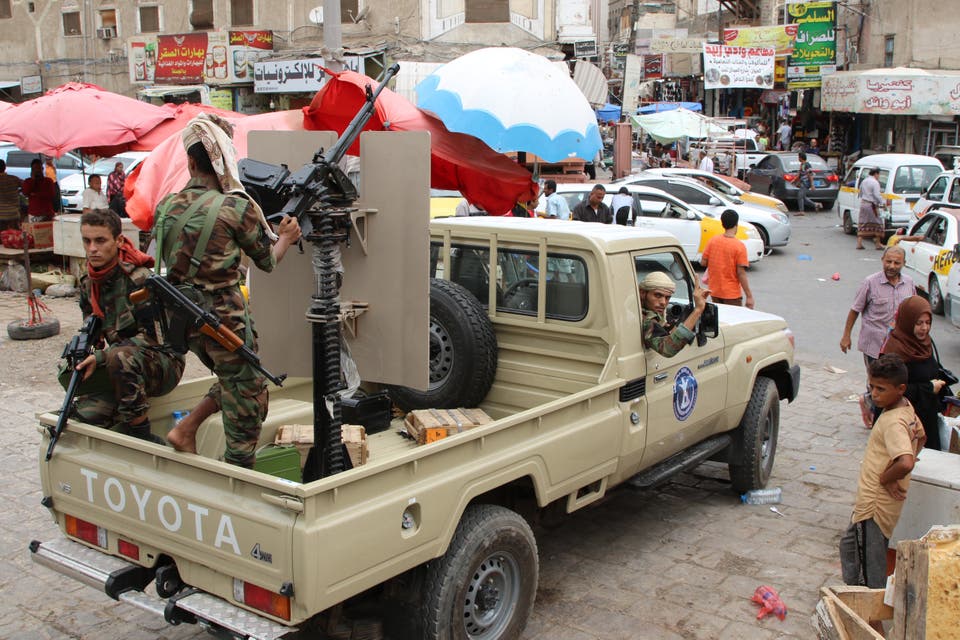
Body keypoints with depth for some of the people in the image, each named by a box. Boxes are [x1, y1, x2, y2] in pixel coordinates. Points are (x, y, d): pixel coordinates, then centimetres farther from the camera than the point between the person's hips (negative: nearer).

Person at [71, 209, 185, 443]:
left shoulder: (138, 278, -17)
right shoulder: (88, 284, 7)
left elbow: (153, 336, -20)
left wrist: (100, 357, -24)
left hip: (163, 364, -6)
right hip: (125, 370, 6)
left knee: (120, 358, -38)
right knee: (86, 411, -19)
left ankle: (143, 436, -22)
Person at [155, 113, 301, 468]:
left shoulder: (166, 207, 1)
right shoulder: (237, 208, -15)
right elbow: (267, 261, -2)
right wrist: (287, 236, 19)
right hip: (225, 317, -6)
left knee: (235, 380, 27)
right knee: (246, 402, 8)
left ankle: (186, 427, 18)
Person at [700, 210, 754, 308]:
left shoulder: (712, 241, -4)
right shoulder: (739, 246, -16)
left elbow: (703, 262, 1)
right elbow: (741, 273, -17)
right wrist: (749, 296, -12)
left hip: (714, 292, 5)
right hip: (732, 294, -5)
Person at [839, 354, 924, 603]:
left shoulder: (893, 422, -26)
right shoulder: (906, 408, 3)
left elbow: (906, 462, -41)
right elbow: (920, 437, 22)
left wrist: (886, 478, -21)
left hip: (876, 504, -10)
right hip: (870, 500, 10)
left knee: (870, 561, 2)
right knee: (849, 543, 25)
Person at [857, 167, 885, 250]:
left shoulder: (864, 181, 12)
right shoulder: (875, 182, -14)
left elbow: (860, 193, 21)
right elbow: (877, 195, -18)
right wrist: (882, 202, -6)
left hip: (863, 203, 7)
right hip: (871, 205, -7)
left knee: (862, 224, 9)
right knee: (877, 224, 3)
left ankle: (859, 243, 3)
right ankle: (878, 244, 7)